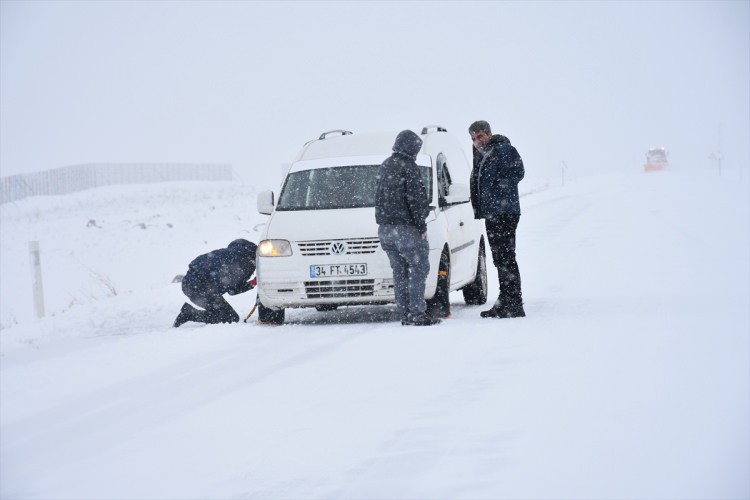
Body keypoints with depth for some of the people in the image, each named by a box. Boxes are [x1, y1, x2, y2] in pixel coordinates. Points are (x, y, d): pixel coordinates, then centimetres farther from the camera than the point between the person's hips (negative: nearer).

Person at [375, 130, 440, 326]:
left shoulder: (385, 166, 16)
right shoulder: (408, 167, -11)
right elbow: (416, 199, -14)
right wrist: (422, 225, -9)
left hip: (384, 227, 8)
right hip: (405, 228, -8)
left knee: (399, 270, 10)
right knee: (419, 267, -3)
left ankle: (405, 314, 9)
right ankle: (417, 313, -9)